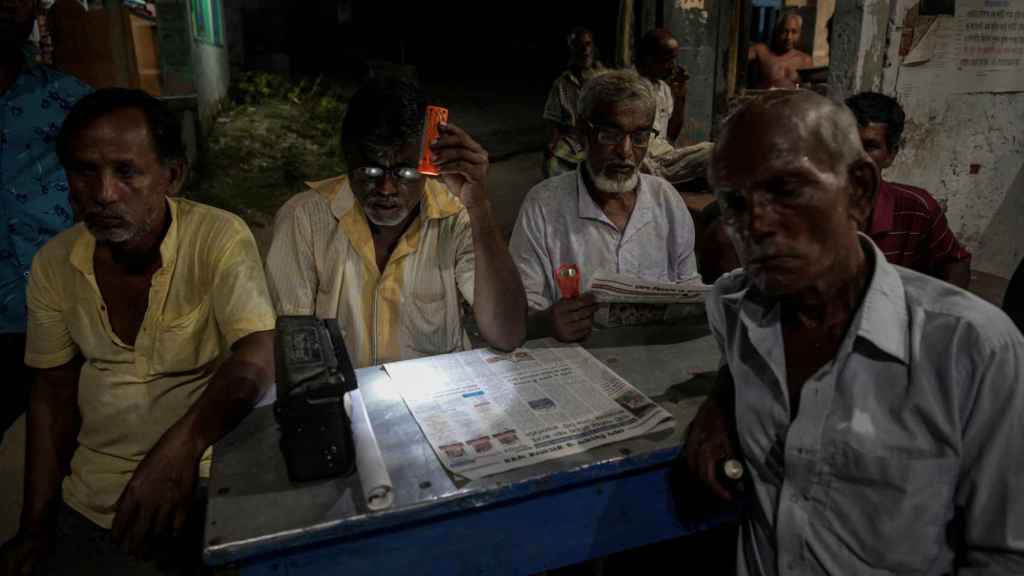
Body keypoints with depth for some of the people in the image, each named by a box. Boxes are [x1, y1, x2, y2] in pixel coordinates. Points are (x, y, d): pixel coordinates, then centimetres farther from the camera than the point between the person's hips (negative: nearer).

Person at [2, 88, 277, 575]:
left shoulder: (219, 238, -17)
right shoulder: (53, 264, -1)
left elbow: (256, 357, -26)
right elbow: (53, 389, 6)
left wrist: (181, 445, -42)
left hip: (204, 484, -4)